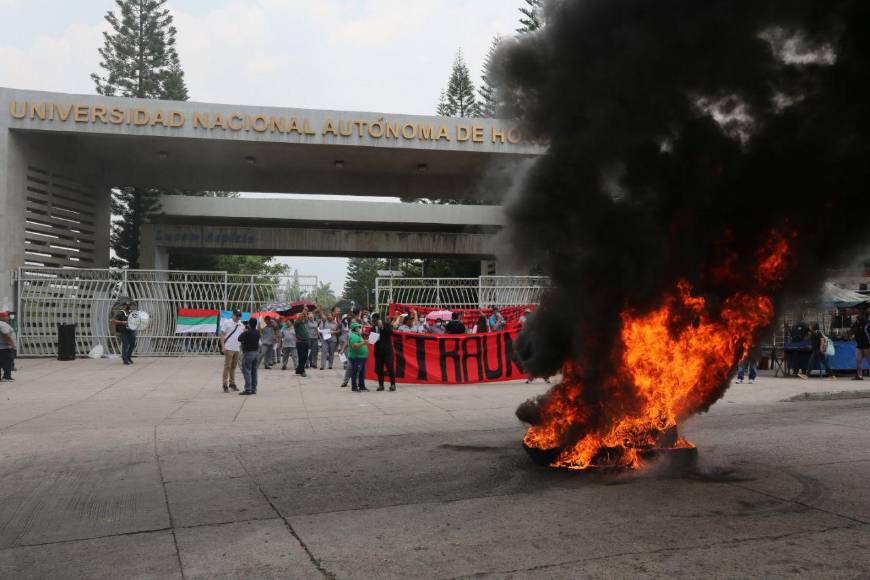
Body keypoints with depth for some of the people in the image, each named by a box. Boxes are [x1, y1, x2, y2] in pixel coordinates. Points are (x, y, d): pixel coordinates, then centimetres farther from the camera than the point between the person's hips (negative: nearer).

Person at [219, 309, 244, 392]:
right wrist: (223, 347, -13)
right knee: (227, 367, -5)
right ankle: (225, 385, -1)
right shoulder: (227, 323, -4)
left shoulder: (241, 324, 11)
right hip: (228, 348, -5)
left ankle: (232, 383, 21)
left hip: (237, 349, 5)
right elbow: (222, 335, -6)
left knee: (234, 367, 12)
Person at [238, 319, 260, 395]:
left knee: (246, 371, -4)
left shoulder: (246, 333, -18)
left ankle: (248, 389, -9)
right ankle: (253, 389, 15)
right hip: (256, 352, 7)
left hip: (248, 352, -7)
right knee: (254, 371, 12)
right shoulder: (258, 332, 3)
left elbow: (239, 339, -9)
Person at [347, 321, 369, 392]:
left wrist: (365, 343, 21)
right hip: (356, 357, -11)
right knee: (355, 373, -6)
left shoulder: (358, 335, 19)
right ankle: (354, 387, -2)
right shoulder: (353, 336, -15)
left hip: (361, 357, 11)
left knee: (362, 373, 14)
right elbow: (354, 346, -28)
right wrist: (363, 343, -33)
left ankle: (362, 387, 22)